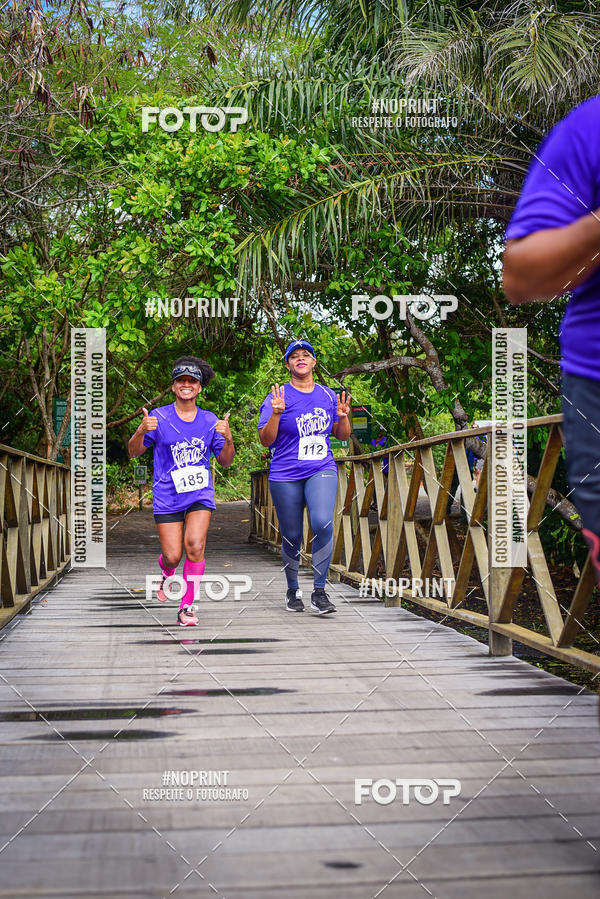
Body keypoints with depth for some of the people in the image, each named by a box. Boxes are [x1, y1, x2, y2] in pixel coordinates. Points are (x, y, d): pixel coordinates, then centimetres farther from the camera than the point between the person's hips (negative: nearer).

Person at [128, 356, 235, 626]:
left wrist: (227, 439, -10)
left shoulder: (209, 420, 6)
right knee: (172, 556, -4)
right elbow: (134, 452, 0)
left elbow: (225, 462, 10)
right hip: (167, 496, -1)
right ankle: (167, 574, 35)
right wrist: (141, 431, -20)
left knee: (195, 546, -19)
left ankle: (186, 607, -5)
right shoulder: (159, 417, 0)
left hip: (200, 493, 1)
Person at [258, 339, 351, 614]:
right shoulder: (278, 396, -1)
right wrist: (276, 413, -21)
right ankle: (292, 591, 28)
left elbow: (342, 436, 18)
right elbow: (266, 440, -5)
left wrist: (343, 417, -3)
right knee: (292, 536, 4)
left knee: (323, 524, -21)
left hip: (322, 471, 1)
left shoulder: (328, 395, 10)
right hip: (286, 476, -1)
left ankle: (319, 593, -12)